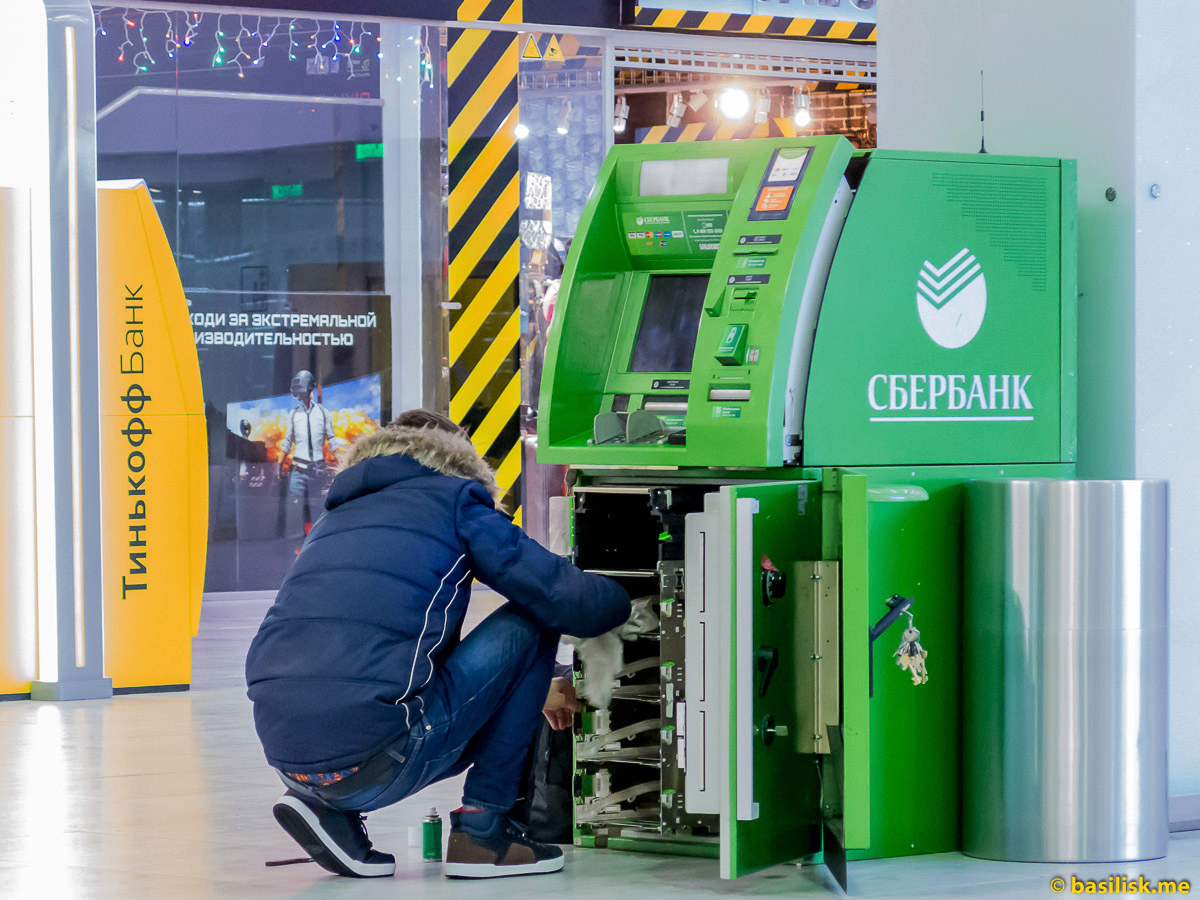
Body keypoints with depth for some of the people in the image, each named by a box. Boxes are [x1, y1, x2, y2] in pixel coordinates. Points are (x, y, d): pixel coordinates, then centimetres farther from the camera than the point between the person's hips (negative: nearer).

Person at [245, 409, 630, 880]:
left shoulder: (334, 518, 30)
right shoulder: (453, 500, 11)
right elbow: (566, 598, 3)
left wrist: (529, 691, 47)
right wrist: (623, 601, 27)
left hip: (286, 758, 7)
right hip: (372, 762, -7)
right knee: (527, 625, 11)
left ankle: (326, 806, 12)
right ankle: (481, 827, 10)